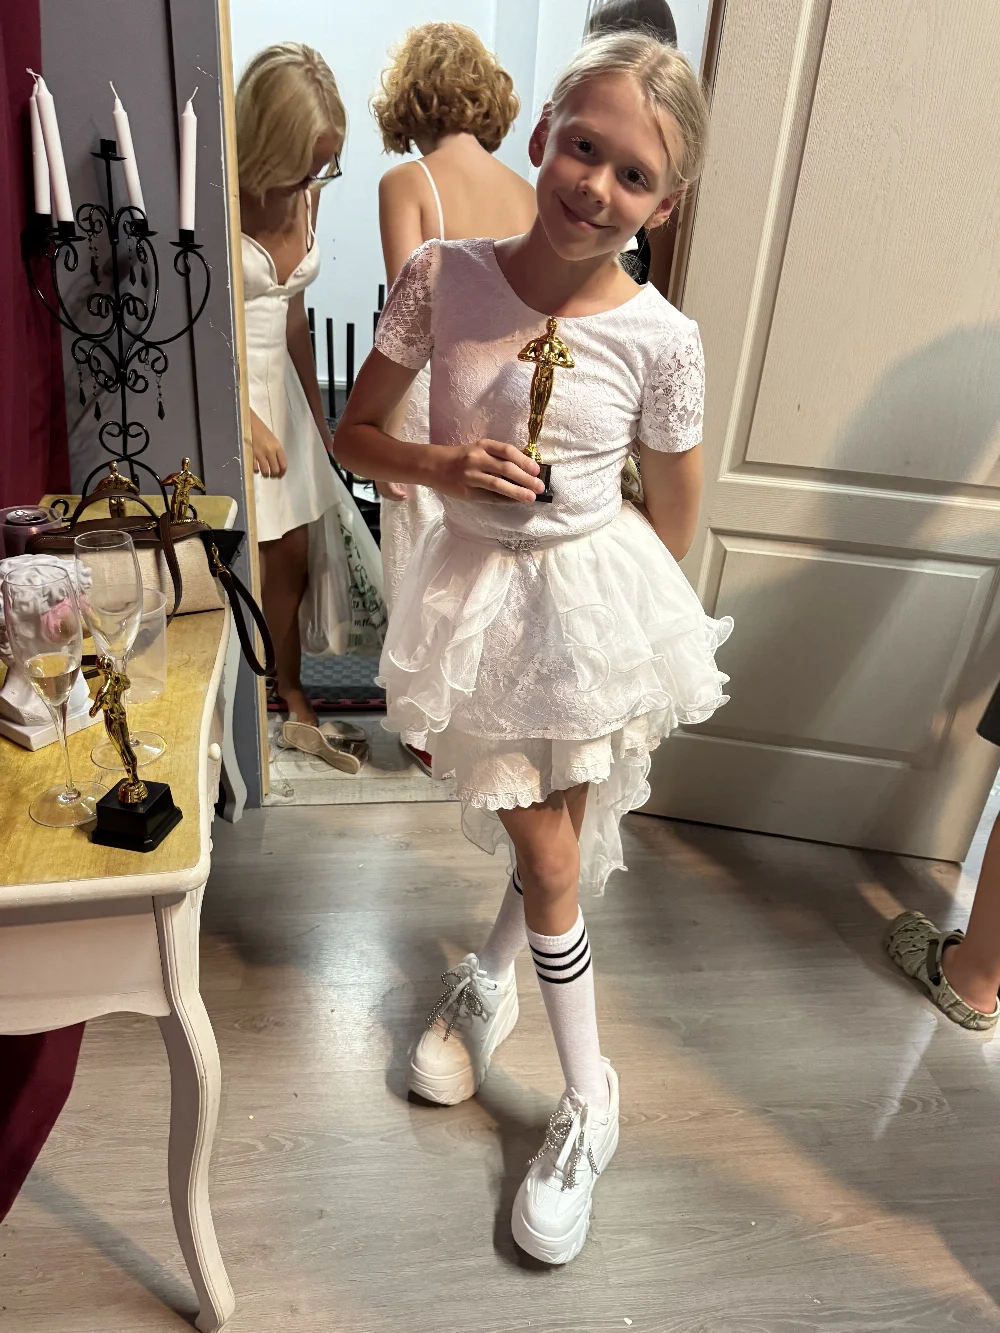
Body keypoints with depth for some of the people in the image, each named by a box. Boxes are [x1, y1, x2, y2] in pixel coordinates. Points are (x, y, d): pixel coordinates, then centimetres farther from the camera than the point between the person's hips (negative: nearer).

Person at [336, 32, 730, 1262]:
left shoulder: (658, 339, -11)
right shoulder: (442, 276, -8)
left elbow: (673, 515, 1)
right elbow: (355, 434, 0)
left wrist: (646, 629, 11)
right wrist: (439, 464, -19)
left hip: (594, 598, -1)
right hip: (475, 594, 1)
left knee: (551, 843, 7)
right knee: (547, 848, 11)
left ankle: (487, 977, 41)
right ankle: (588, 1096, 35)